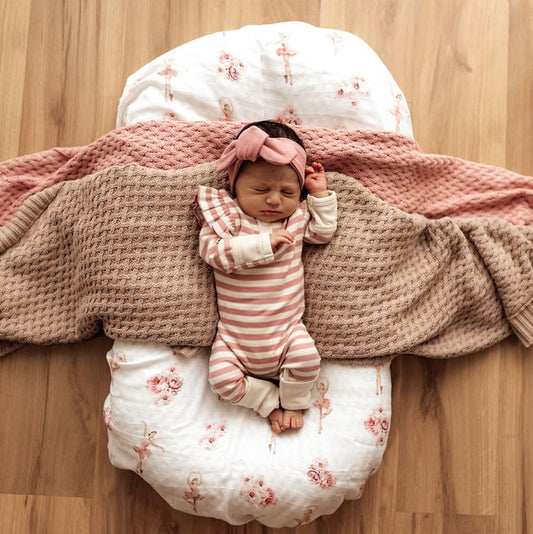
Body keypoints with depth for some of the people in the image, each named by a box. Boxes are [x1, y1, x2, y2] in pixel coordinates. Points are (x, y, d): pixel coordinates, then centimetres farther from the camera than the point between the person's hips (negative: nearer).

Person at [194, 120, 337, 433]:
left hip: (287, 329, 2)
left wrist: (321, 194, 7)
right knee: (223, 378, -16)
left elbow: (323, 232, 18)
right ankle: (271, 401, 11)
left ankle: (293, 402, 10)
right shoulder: (225, 217, -7)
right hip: (234, 337, -1)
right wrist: (264, 243, -26)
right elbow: (214, 252, -22)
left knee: (308, 359, -23)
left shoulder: (298, 216, 5)